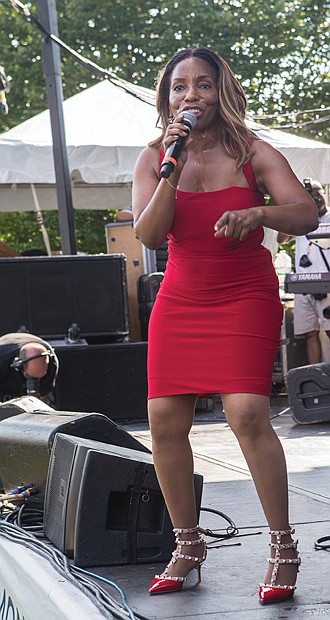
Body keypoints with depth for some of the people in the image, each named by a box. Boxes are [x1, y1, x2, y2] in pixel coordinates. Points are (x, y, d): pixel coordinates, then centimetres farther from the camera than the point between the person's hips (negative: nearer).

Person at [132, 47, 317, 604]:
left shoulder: (252, 154, -5)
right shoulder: (153, 159, 2)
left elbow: (306, 216, -15)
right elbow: (149, 235, -9)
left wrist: (258, 212, -35)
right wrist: (173, 167, -19)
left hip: (244, 297, -4)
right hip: (179, 300, 4)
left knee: (247, 413, -19)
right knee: (164, 420, -3)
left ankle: (283, 548, -9)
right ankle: (188, 546, 13)